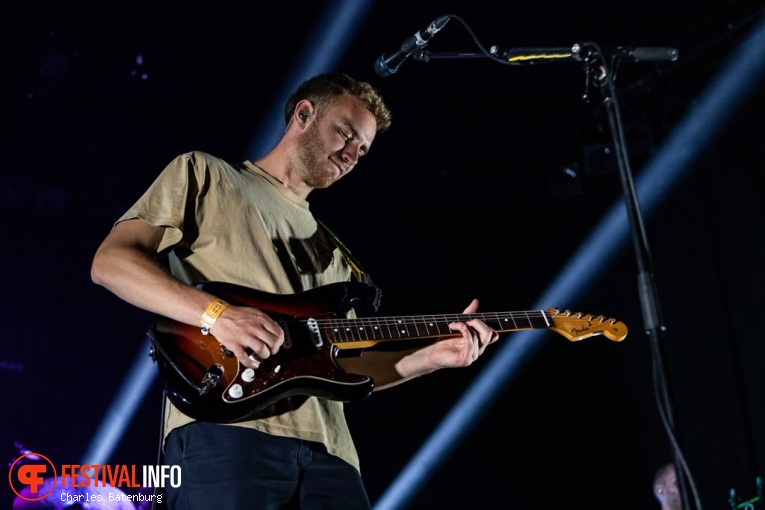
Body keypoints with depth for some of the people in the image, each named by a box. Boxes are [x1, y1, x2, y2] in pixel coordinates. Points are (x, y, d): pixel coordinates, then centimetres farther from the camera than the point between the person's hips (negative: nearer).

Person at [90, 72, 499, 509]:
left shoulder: (333, 253, 28)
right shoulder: (205, 175, 13)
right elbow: (110, 261, 0)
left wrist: (434, 355, 9)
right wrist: (215, 312, -14)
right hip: (223, 427, -5)